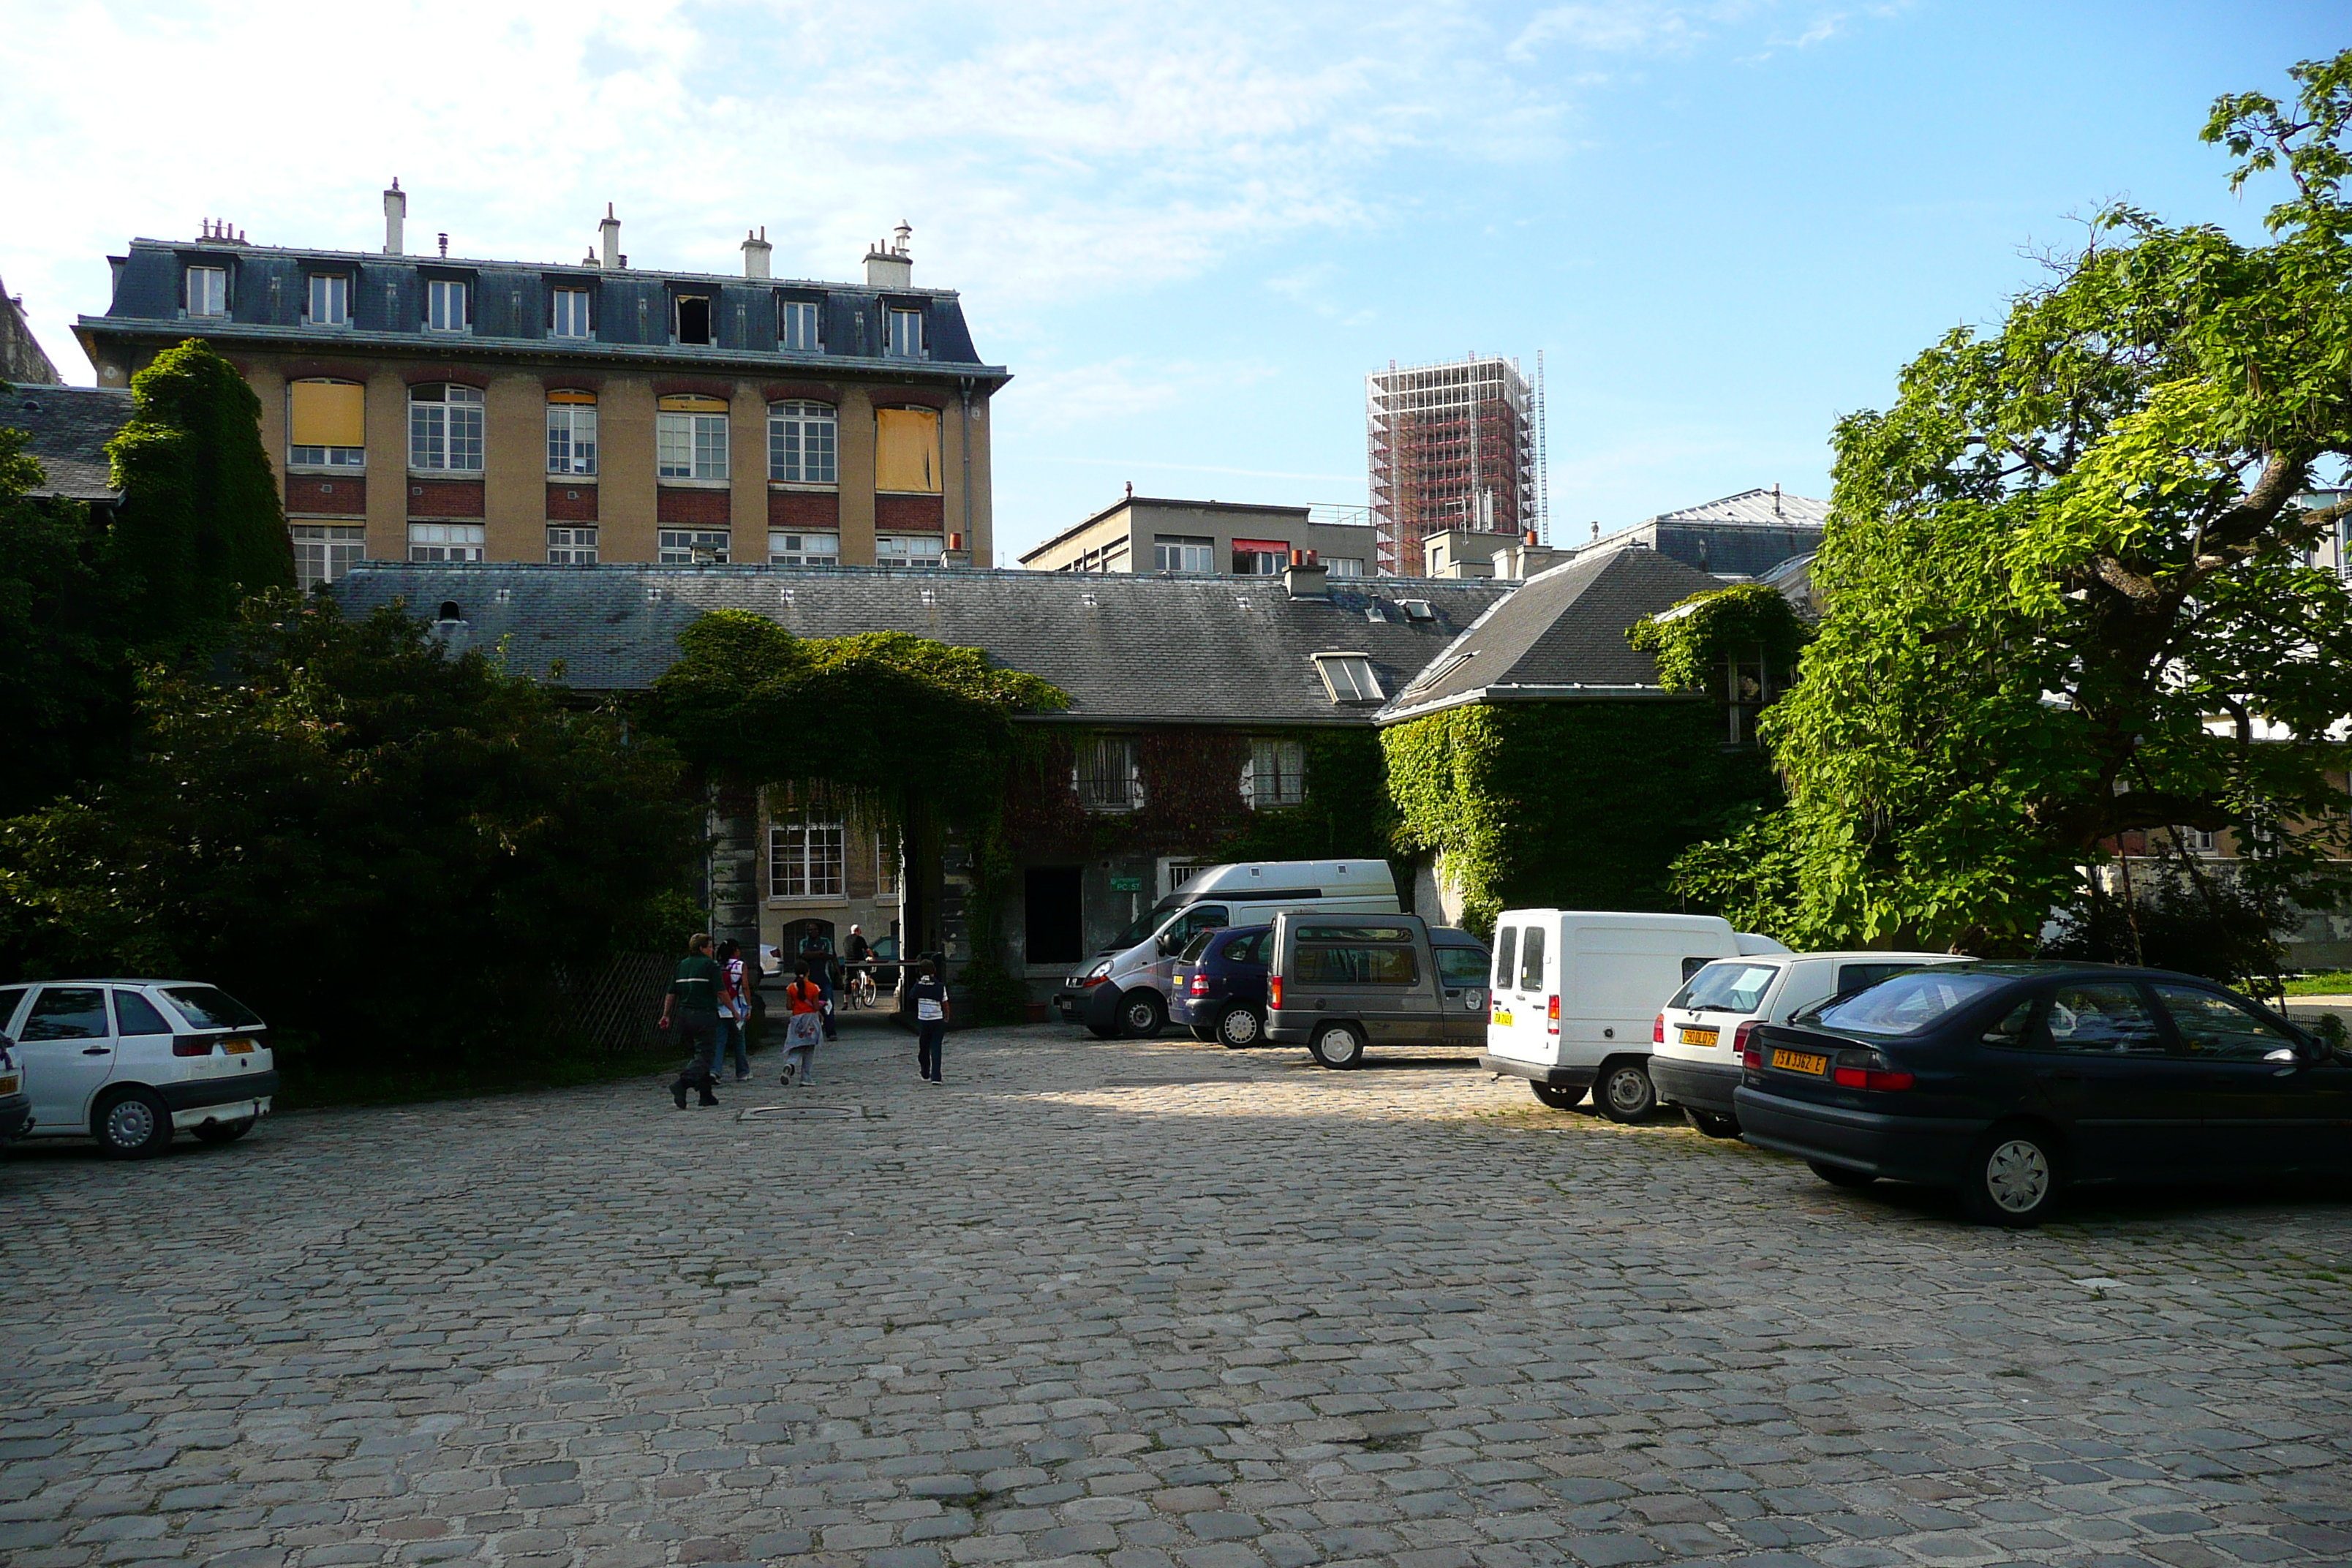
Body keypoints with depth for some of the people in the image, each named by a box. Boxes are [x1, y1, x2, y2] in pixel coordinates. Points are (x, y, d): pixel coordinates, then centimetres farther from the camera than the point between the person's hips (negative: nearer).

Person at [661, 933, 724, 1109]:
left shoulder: (682, 965, 13)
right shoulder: (710, 965, -5)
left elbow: (671, 994, 12)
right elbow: (720, 992, -10)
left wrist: (666, 1015, 17)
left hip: (684, 1015, 7)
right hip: (704, 1015, -7)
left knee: (695, 1054, 15)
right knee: (704, 1055, -7)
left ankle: (706, 1095, 16)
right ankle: (682, 1084, -29)